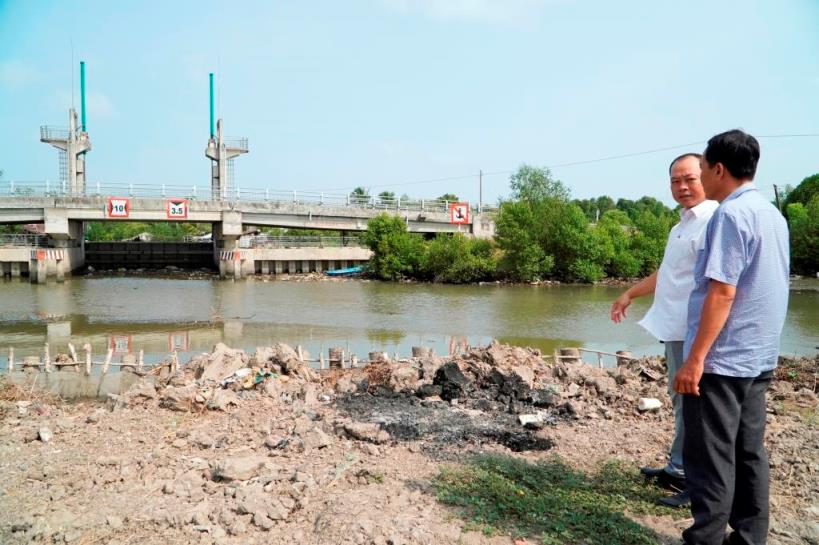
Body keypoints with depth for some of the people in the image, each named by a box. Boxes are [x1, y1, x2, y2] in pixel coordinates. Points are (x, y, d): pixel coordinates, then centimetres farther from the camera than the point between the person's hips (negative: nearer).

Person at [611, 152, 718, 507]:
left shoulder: (713, 222, -15)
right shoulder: (682, 225, 17)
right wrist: (630, 294, 34)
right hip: (675, 330, 10)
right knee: (682, 401, 18)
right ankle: (680, 469, 31)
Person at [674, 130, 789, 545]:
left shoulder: (730, 214, -15)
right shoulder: (773, 214, 13)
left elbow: (722, 293, -21)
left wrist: (695, 358, -20)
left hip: (722, 359, -9)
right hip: (758, 358, 9)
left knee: (710, 458, -1)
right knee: (748, 454, 14)